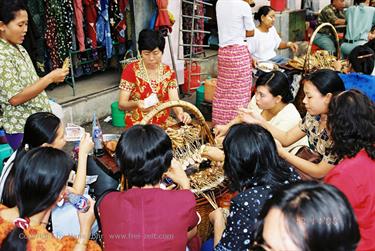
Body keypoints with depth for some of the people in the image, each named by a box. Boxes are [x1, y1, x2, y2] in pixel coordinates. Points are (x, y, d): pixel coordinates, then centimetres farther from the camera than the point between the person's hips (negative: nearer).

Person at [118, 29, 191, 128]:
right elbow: (121, 104, -9)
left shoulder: (169, 72, 3)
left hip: (163, 123, 3)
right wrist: (136, 104, -29)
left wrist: (180, 113, -26)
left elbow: (174, 101, -5)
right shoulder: (131, 70, -6)